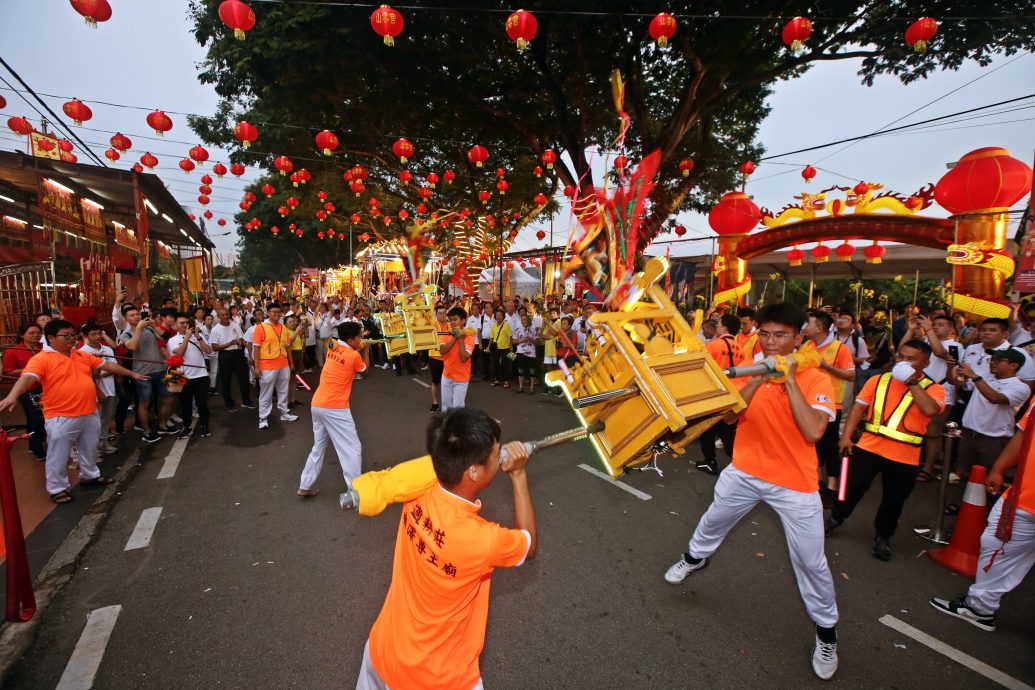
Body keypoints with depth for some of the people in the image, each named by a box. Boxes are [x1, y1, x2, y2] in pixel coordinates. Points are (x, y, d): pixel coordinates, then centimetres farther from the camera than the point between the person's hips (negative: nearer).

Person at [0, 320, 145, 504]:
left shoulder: (83, 355, 9)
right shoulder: (41, 359, -12)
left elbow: (107, 365, 17)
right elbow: (27, 378, -27)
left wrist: (131, 374, 21)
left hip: (90, 414, 6)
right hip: (61, 418, -6)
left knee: (89, 449, 22)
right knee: (58, 456, 6)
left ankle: (89, 475, 40)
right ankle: (57, 488, 21)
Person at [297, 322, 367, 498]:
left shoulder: (332, 347, 8)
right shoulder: (354, 355, -11)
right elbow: (365, 371, 9)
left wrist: (357, 347, 20)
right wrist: (364, 350, 17)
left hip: (317, 404, 8)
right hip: (335, 408, -8)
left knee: (318, 447, 22)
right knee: (352, 448, 0)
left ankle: (304, 486, 29)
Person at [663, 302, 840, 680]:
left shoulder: (816, 380, -13)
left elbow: (813, 432, -27)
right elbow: (729, 415, -15)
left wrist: (789, 378, -27)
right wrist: (759, 379, -25)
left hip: (795, 483, -3)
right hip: (745, 472, 4)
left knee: (810, 561, 4)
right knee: (713, 521, 23)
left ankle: (826, 630, 30)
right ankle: (694, 557, 54)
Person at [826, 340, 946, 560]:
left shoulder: (933, 389, -3)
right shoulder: (879, 380, 2)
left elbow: (930, 410, -25)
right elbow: (859, 407, 1)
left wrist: (912, 381, -19)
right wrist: (846, 436, -7)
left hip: (904, 457, -1)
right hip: (869, 446, 1)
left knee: (894, 501, 14)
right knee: (852, 486, 8)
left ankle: (882, 536, 35)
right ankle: (836, 518, 31)